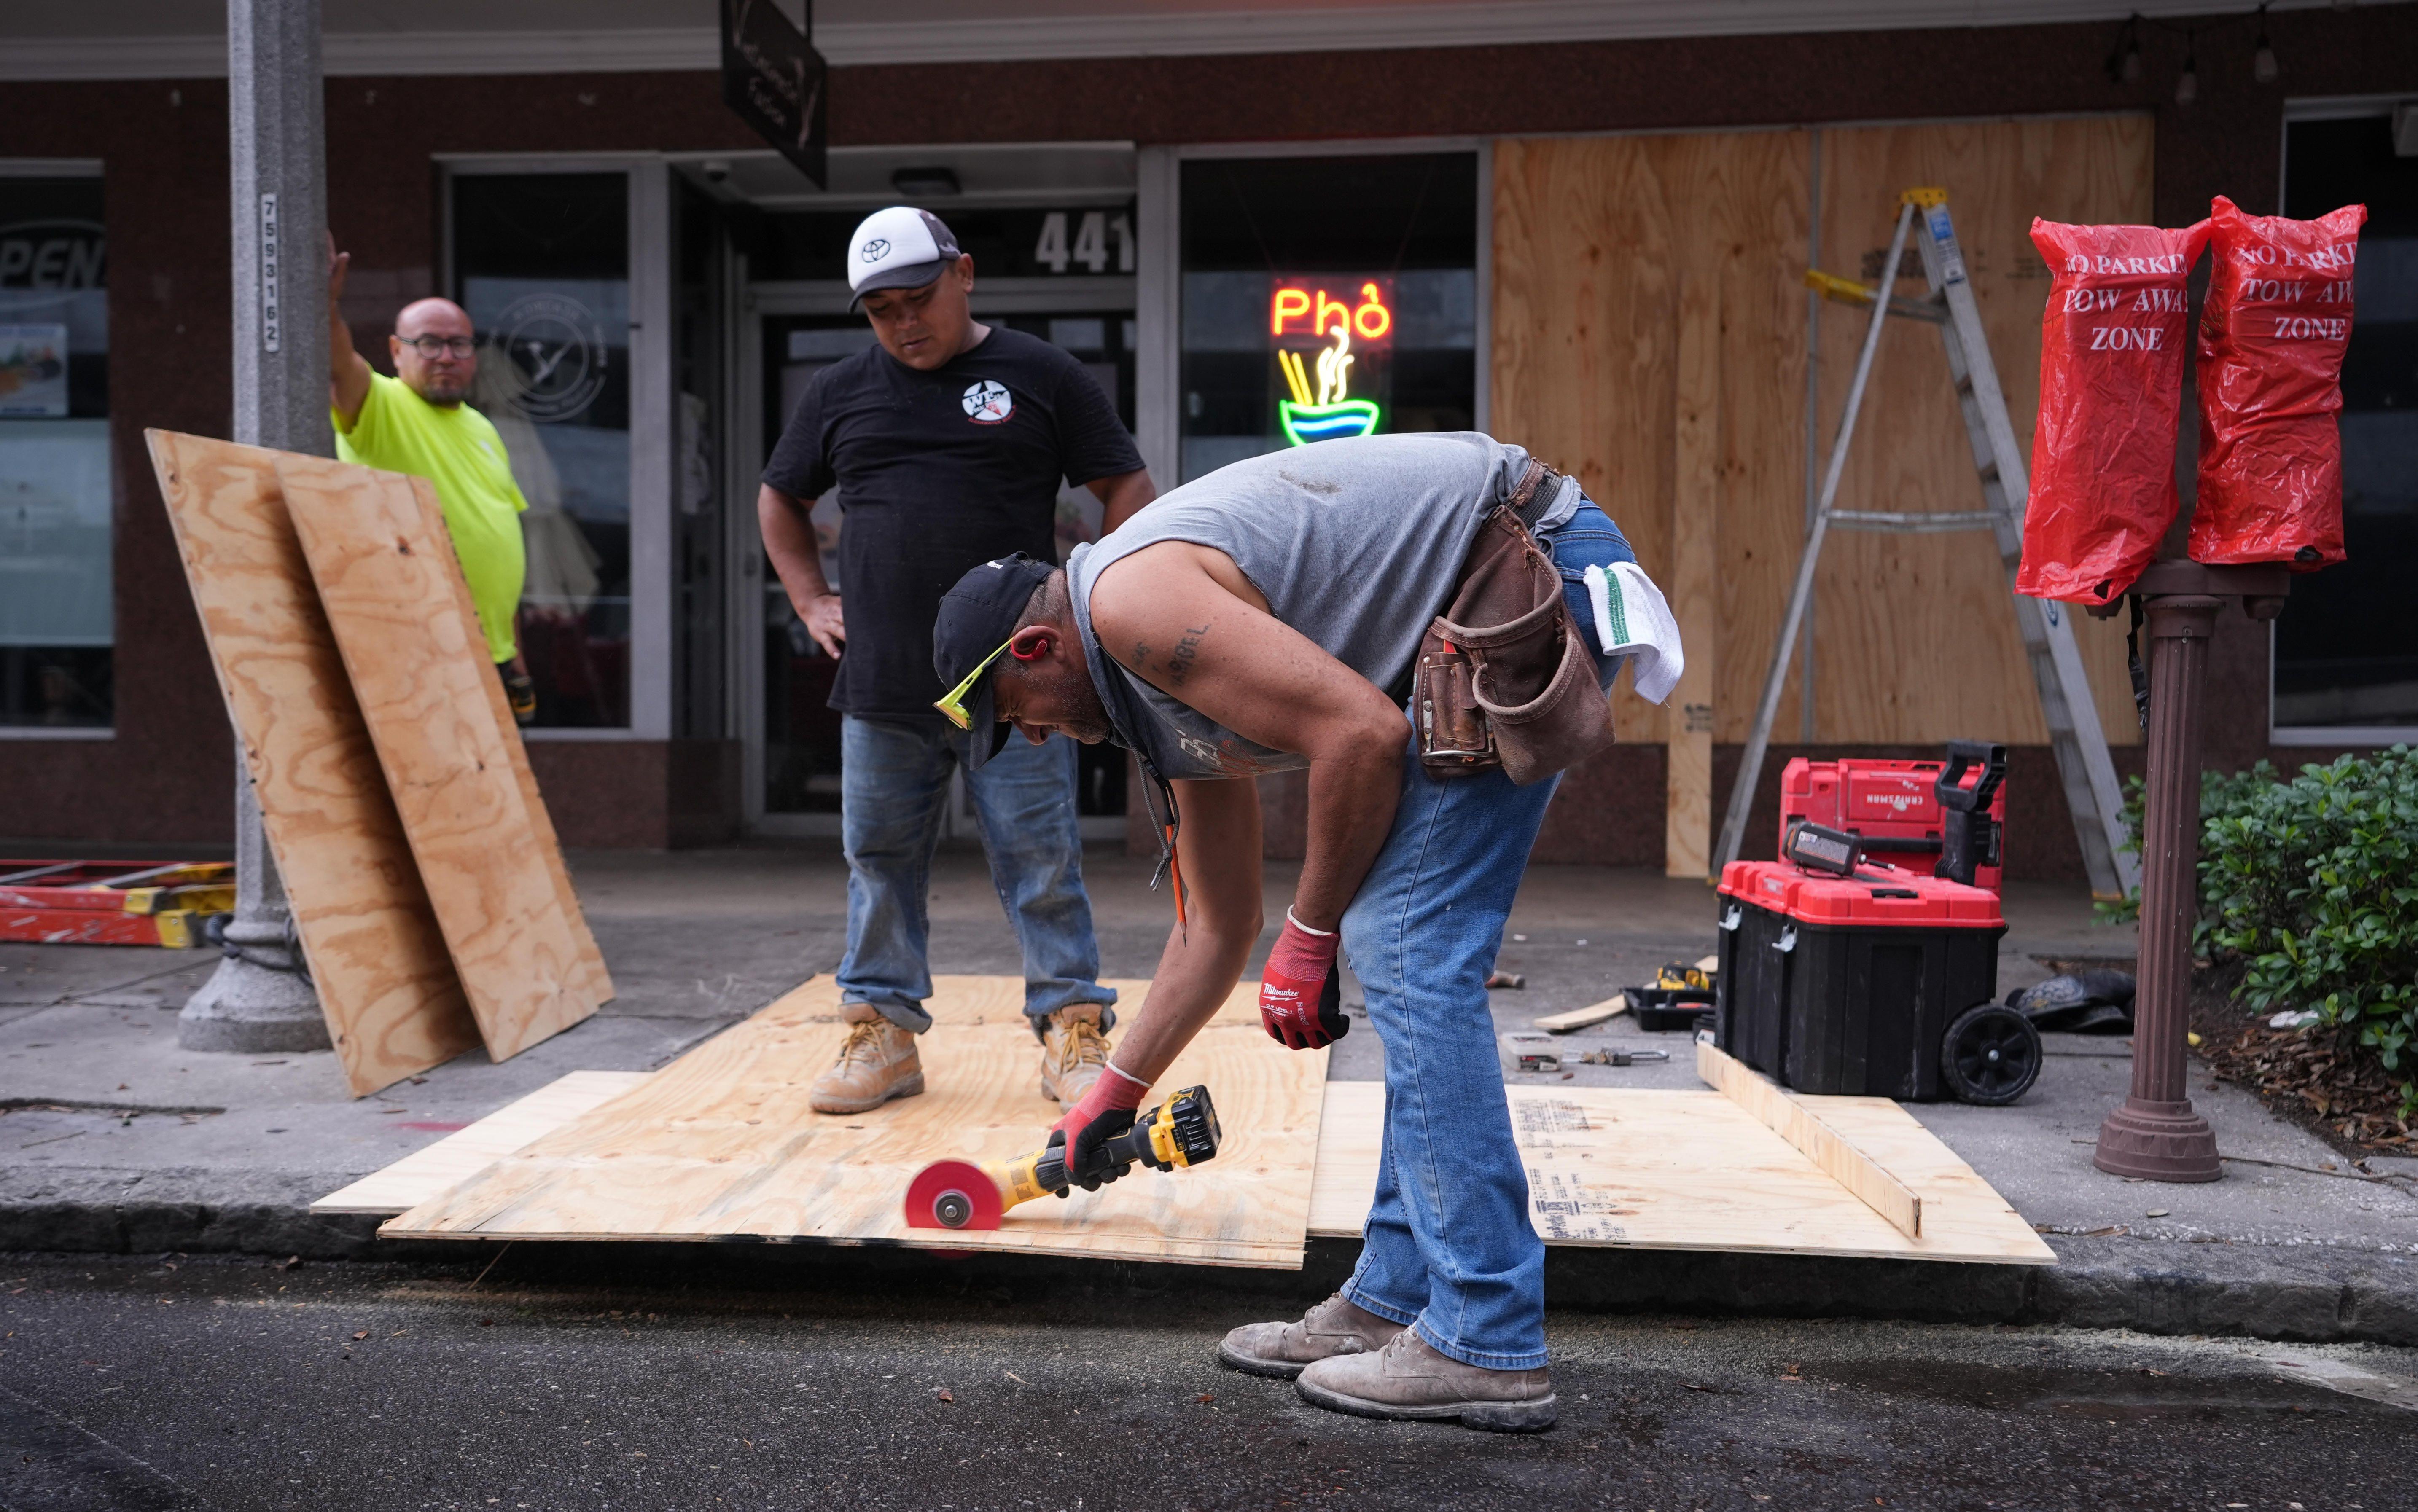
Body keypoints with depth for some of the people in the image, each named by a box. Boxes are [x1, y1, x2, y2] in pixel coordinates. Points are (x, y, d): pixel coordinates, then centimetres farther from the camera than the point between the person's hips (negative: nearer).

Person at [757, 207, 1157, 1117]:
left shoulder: (1040, 377, 4)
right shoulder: (840, 393, 13)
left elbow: (1126, 489, 6)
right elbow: (780, 501, 26)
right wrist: (810, 601, 14)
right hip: (880, 685, 4)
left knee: (1042, 864, -1)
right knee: (881, 863, 10)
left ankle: (1073, 1032, 9)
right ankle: (883, 1033, 21)